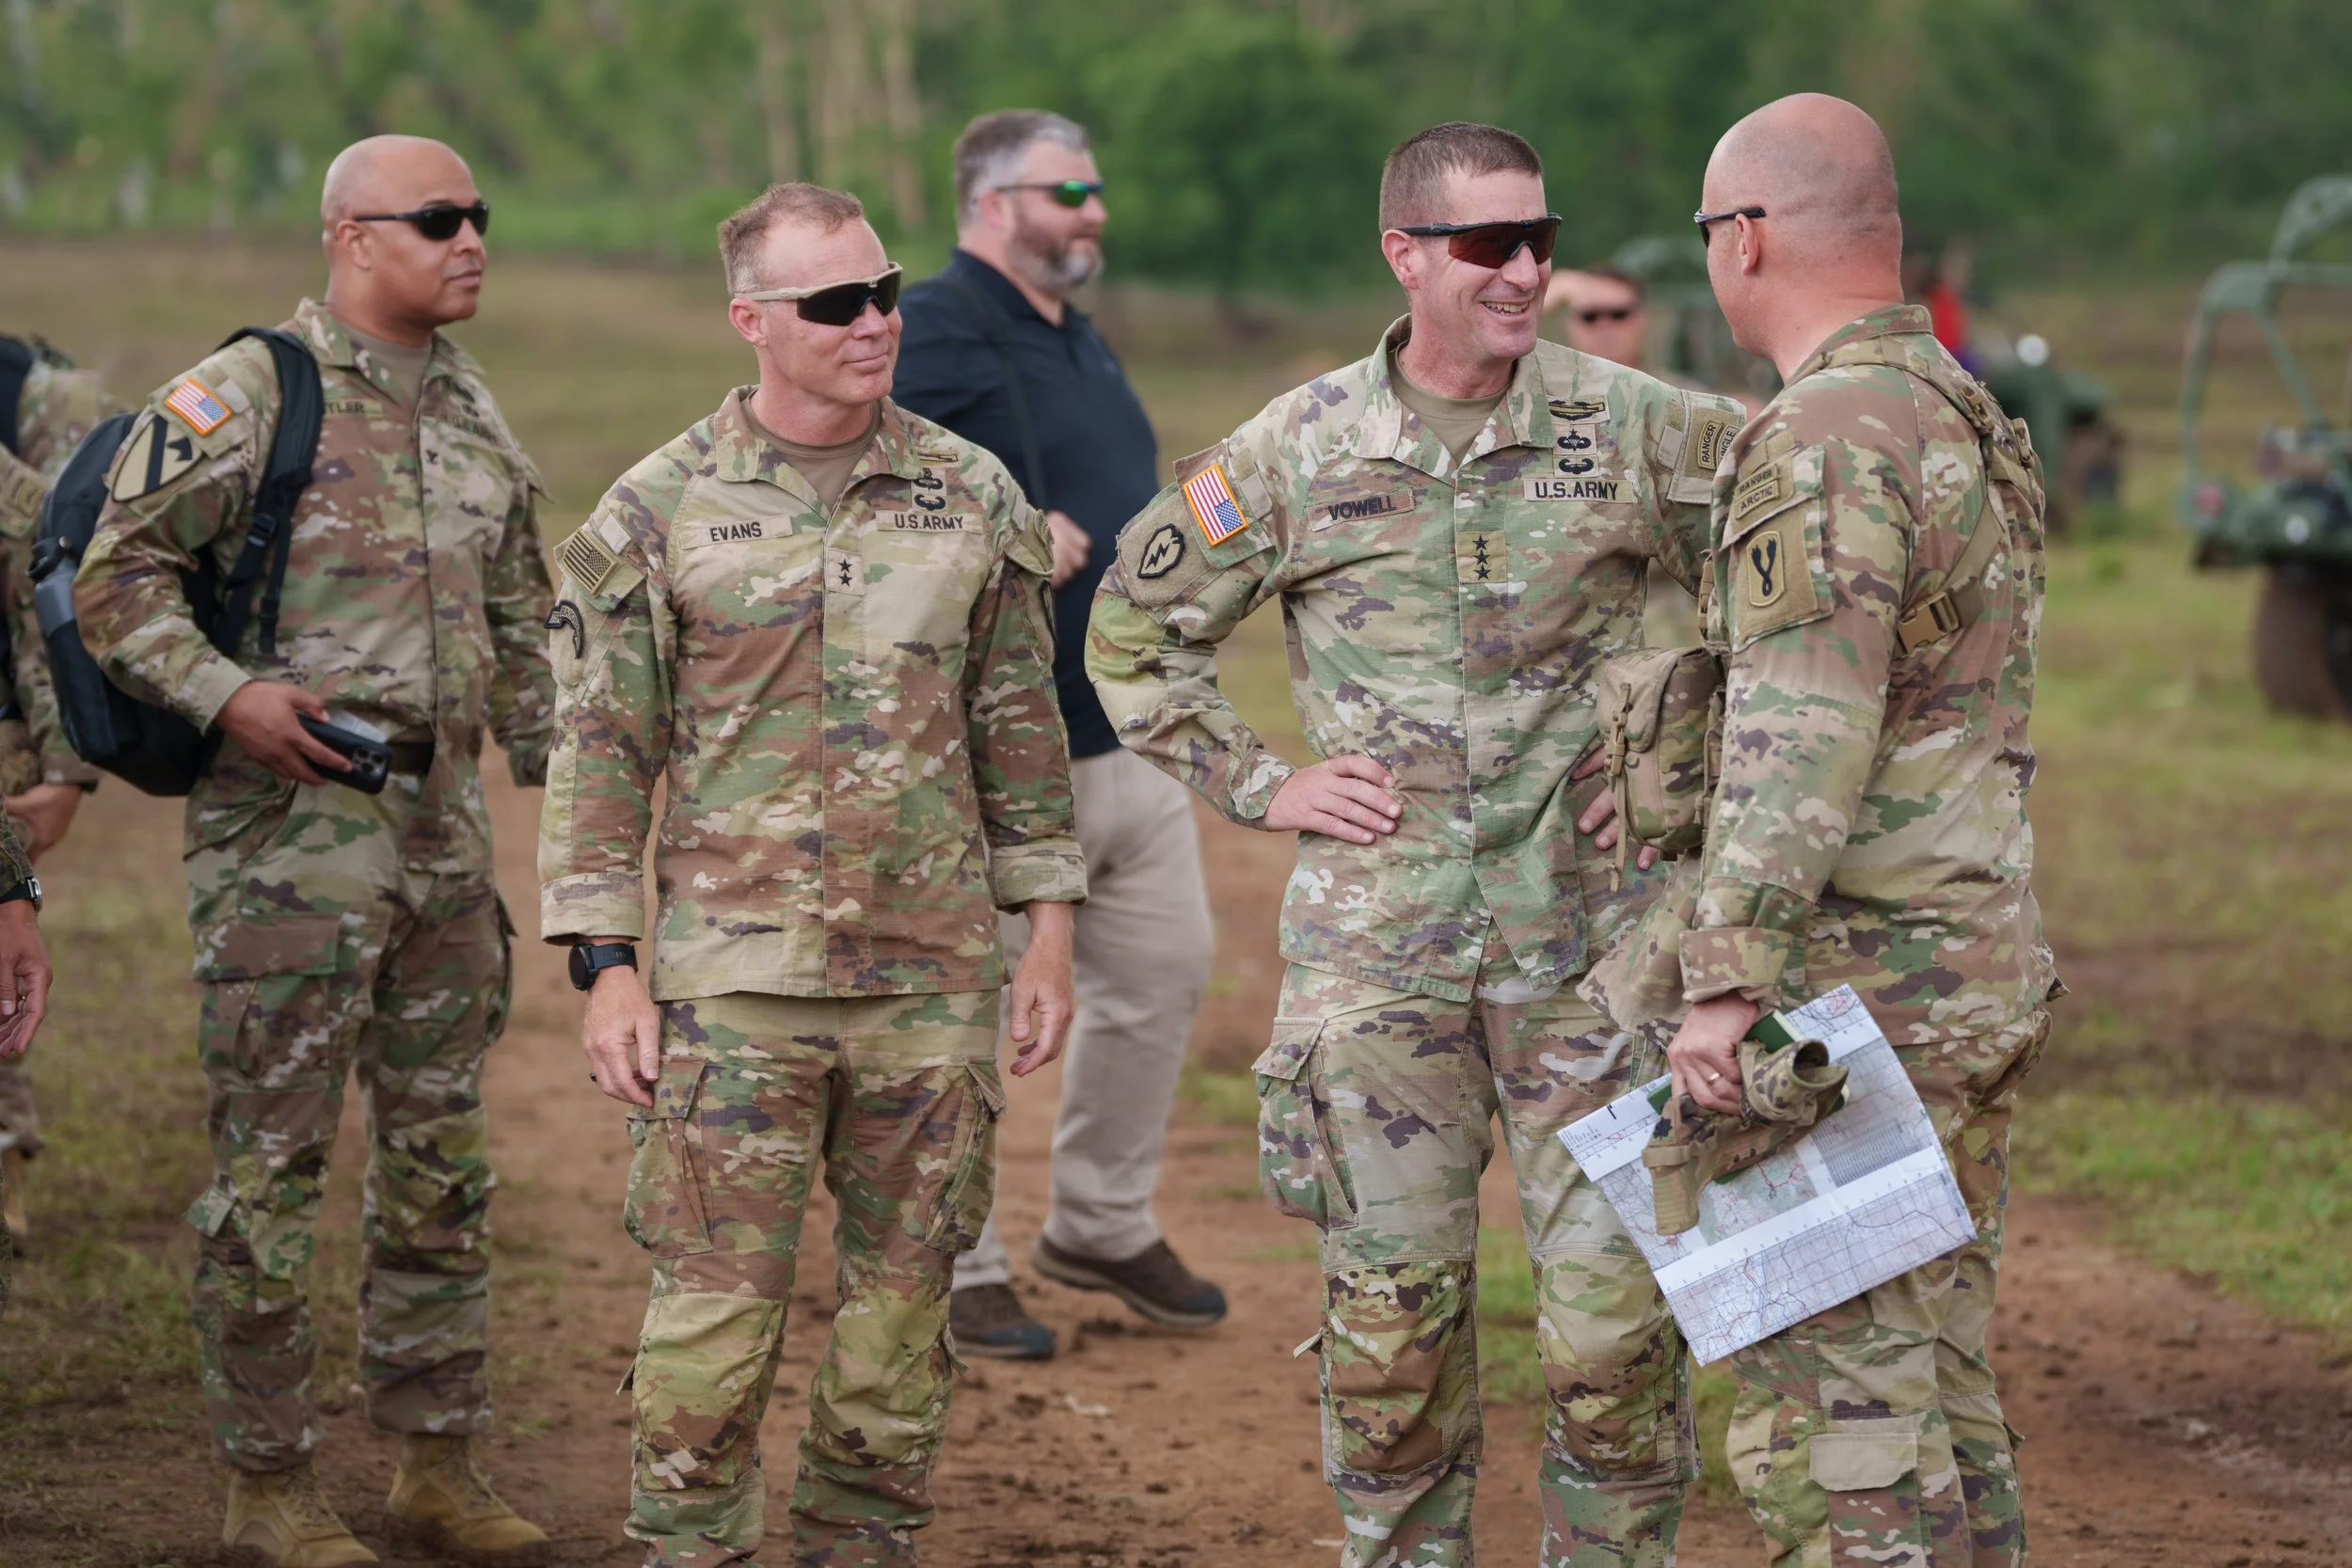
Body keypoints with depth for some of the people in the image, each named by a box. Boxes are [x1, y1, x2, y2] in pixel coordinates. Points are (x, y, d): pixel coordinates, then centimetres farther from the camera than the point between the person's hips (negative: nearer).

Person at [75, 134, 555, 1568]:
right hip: (291, 836, -7)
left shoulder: (477, 412, 13)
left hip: (444, 825, 7)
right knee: (274, 1165, -1)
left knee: (444, 1157, 11)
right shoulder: (247, 398, -9)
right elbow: (117, 573, -10)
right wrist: (227, 694, -21)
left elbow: (519, 621, 22)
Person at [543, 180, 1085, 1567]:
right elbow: (601, 751, 0)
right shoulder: (660, 513, -1)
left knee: (903, 1301, 9)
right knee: (716, 1313, -3)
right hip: (733, 979, -2)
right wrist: (607, 967, -5)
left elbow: (1020, 725, 12)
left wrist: (1048, 927, 8)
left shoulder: (972, 499, 7)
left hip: (934, 980, 3)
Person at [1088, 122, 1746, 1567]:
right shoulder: (1298, 451, 1)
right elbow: (1136, 629, 13)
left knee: (1615, 1306, -2)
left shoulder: (1638, 429, -2)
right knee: (1393, 1311, 6)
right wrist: (1257, 784, 4)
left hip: (1585, 928, 0)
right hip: (1376, 940, 1)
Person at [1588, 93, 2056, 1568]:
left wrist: (1723, 987, -22)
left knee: (1830, 1406, -6)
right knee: (1936, 1380, 15)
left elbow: (1802, 748, -23)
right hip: (1981, 981, 10)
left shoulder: (1827, 444, -17)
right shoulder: (1966, 419, 14)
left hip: (1855, 999, -10)